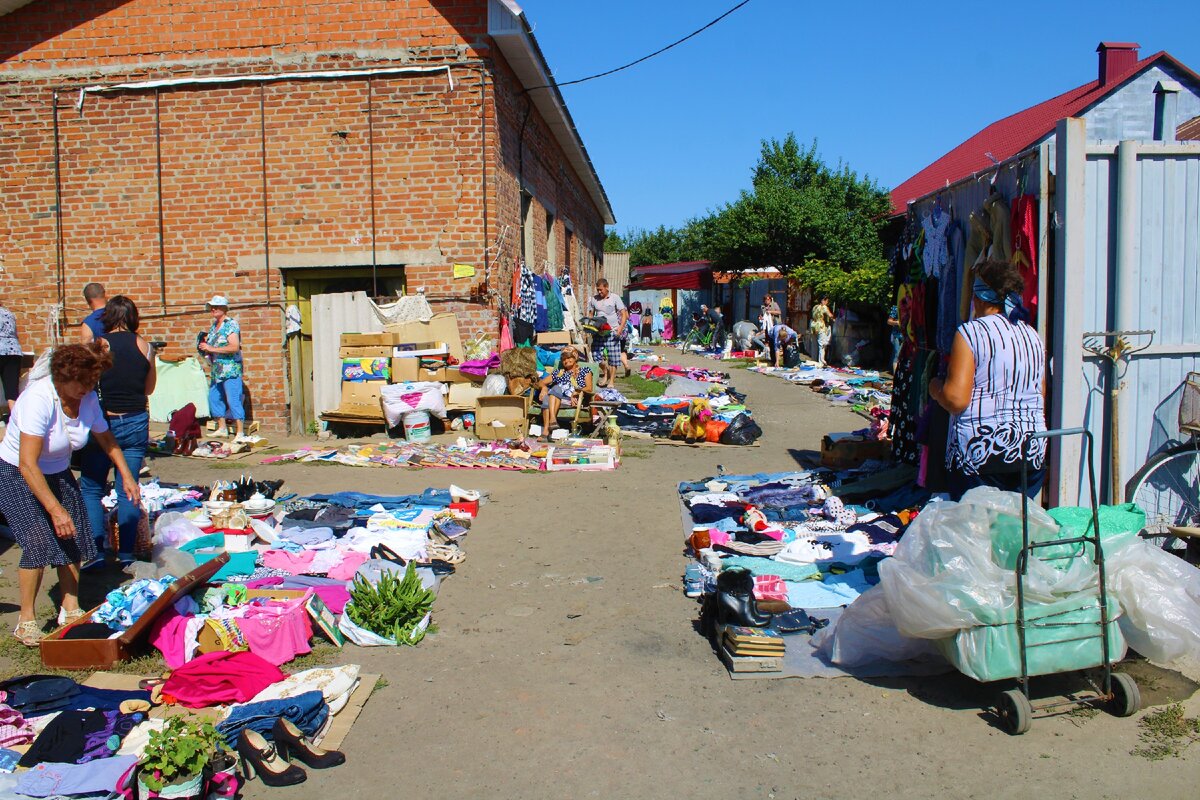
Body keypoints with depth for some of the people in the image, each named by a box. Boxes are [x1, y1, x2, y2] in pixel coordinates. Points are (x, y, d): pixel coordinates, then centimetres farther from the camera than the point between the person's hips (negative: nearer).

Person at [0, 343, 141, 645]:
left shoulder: (87, 398, -10)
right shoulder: (38, 399, -30)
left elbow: (106, 438, 10)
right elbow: (28, 464, -33)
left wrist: (126, 476, 4)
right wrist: (56, 509, -36)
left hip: (58, 473, 6)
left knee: (74, 540, -4)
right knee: (39, 542, -19)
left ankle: (70, 609, 10)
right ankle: (25, 621, -7)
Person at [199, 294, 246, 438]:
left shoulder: (231, 324, -9)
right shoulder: (214, 325, 16)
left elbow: (235, 347, -20)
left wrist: (211, 348, -20)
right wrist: (205, 346, 5)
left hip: (231, 369, -9)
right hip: (217, 370, 9)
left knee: (233, 401, -11)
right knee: (214, 398, 12)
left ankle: (240, 433, -9)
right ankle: (222, 428, 23)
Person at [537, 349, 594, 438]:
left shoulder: (585, 370, 23)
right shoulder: (559, 372, 32)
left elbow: (589, 388, 7)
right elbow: (541, 382, 27)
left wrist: (574, 393, -11)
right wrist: (544, 387, 2)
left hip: (574, 400, -3)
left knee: (556, 388, -34)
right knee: (546, 397, -35)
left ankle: (552, 419, -51)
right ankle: (545, 430, -50)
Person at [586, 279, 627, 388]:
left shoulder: (614, 298, -2)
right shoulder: (593, 299, 7)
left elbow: (624, 314, -4)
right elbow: (590, 314, 15)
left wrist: (621, 328, -19)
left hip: (612, 332, -3)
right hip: (598, 332, 3)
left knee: (613, 358, -3)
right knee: (596, 355, -3)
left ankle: (611, 381, 7)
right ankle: (605, 372, 24)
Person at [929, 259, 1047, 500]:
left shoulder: (971, 332, -10)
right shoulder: (1033, 336, 10)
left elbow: (955, 400, -17)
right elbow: (1041, 394, 17)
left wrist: (935, 387, 3)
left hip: (982, 453, -6)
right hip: (1033, 453, 6)